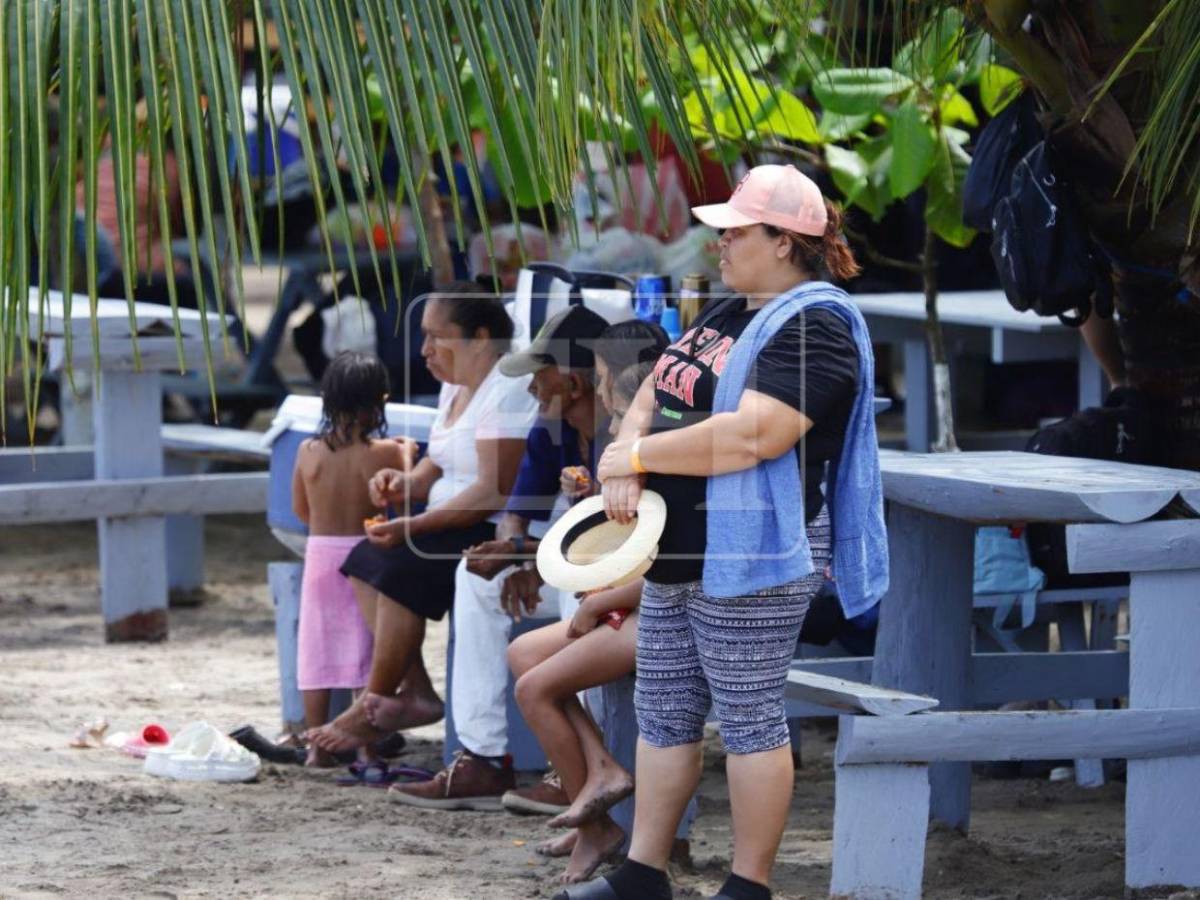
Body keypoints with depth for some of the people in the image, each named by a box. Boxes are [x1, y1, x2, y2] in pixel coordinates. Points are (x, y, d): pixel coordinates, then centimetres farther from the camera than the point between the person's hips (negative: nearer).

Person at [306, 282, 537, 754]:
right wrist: (407, 482, -2)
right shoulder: (457, 386, 14)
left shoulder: (507, 392, -18)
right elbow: (440, 466, 22)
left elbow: (494, 491, -25)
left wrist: (413, 526, -27)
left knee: (401, 568, -26)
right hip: (455, 525, 11)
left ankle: (374, 706, -16)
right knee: (365, 561, 0)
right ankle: (415, 691, -5)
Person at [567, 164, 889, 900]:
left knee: (750, 721, -3)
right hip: (679, 558, 10)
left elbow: (751, 435, -26)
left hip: (749, 561, -10)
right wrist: (627, 469, -4)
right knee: (665, 715, 13)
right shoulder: (725, 315, 17)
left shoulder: (814, 328, -14)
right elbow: (653, 396, 18)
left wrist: (634, 455, -17)